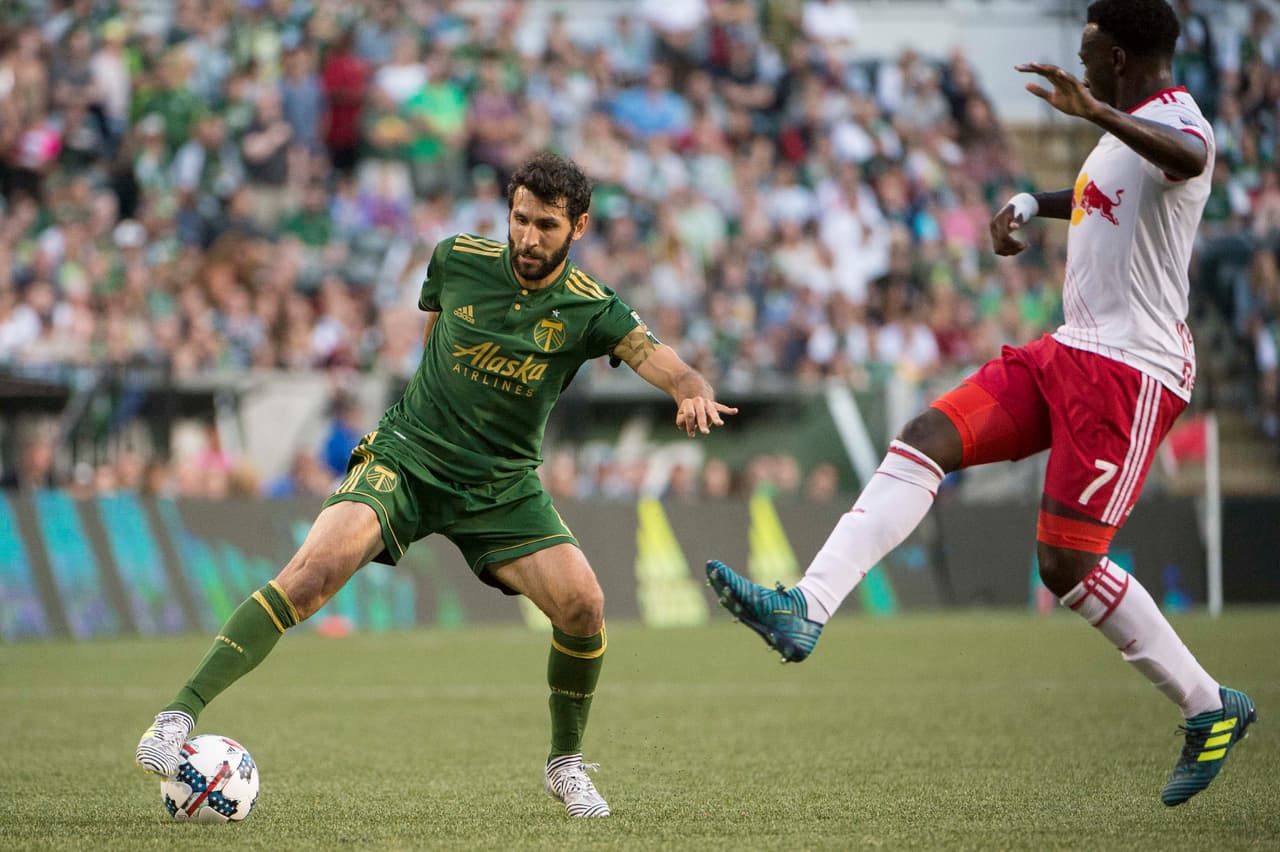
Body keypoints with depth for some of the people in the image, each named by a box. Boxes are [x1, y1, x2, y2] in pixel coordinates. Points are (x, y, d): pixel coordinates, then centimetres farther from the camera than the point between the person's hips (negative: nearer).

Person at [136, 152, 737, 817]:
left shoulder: (589, 309, -9)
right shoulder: (457, 261, -4)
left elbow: (651, 354, -26)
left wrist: (692, 390, -48)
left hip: (502, 486, 1)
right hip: (404, 460, -1)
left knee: (582, 604, -17)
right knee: (313, 570, -24)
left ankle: (564, 764, 8)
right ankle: (182, 713, -25)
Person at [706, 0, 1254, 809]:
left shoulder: (1174, 119, -15)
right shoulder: (1126, 129, 17)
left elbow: (1188, 161, -42)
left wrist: (1096, 112, -56)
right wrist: (1032, 204, 23)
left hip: (1132, 370, -9)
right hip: (1070, 350, 9)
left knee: (1067, 564, -10)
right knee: (924, 441, -7)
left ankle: (1211, 708, 7)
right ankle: (805, 610, -17)